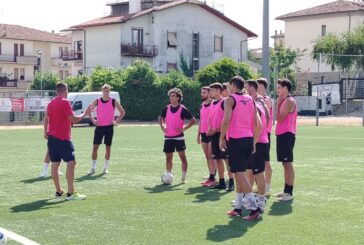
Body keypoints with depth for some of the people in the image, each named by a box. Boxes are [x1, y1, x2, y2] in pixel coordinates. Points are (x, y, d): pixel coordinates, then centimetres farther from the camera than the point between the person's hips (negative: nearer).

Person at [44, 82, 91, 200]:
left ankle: (59, 192, 15)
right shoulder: (65, 102, -12)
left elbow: (46, 119, 15)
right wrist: (85, 113, -2)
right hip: (63, 137, -9)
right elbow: (73, 119, -14)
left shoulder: (51, 103, 12)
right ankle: (70, 193, -13)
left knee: (55, 163, 9)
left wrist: (46, 132, 23)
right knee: (71, 162, -8)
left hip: (52, 136, 9)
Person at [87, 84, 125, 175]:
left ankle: (106, 168, 15)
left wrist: (116, 121, -4)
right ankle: (93, 168, 2)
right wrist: (93, 120, -1)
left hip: (109, 127, 0)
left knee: (108, 147, 4)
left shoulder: (114, 102, -2)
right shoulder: (97, 101, 1)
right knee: (95, 146, -4)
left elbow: (122, 113, 5)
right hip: (99, 126, 1)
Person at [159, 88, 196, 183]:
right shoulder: (167, 108, 6)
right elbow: (160, 118, 24)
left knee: (182, 156, -3)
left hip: (179, 137, -4)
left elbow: (193, 120, -9)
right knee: (168, 158, 8)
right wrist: (162, 127, 7)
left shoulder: (182, 109, -7)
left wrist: (184, 128, -15)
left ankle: (183, 177, 5)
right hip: (168, 137, 5)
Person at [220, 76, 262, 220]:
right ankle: (238, 207, 20)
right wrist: (254, 142, 16)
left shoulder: (230, 99, -5)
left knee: (239, 174, -6)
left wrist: (221, 138, -6)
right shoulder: (250, 100, 13)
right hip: (249, 139, 7)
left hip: (235, 140, -7)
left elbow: (226, 121, -16)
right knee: (240, 173, 16)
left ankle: (253, 207, -14)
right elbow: (257, 123, 10)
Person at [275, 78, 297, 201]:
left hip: (286, 135, -10)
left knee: (288, 164, -8)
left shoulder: (289, 101, -13)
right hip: (283, 135, 10)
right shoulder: (285, 101, 17)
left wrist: (278, 104, -10)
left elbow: (279, 118, -17)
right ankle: (286, 190, 21)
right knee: (285, 163, 14)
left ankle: (289, 193, -7)